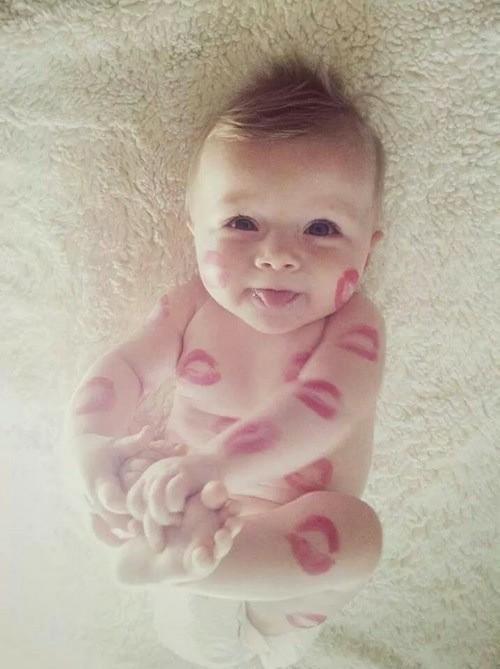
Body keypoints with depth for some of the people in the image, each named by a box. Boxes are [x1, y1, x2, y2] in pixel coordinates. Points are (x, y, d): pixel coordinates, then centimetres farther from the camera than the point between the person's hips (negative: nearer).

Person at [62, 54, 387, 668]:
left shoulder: (352, 325, -25)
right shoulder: (190, 307, -14)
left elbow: (320, 409, -42)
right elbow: (123, 368, -18)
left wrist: (219, 460, -60)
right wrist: (90, 441, -41)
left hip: (292, 521, -4)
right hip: (192, 506, 5)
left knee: (357, 537, -33)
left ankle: (168, 559, -43)